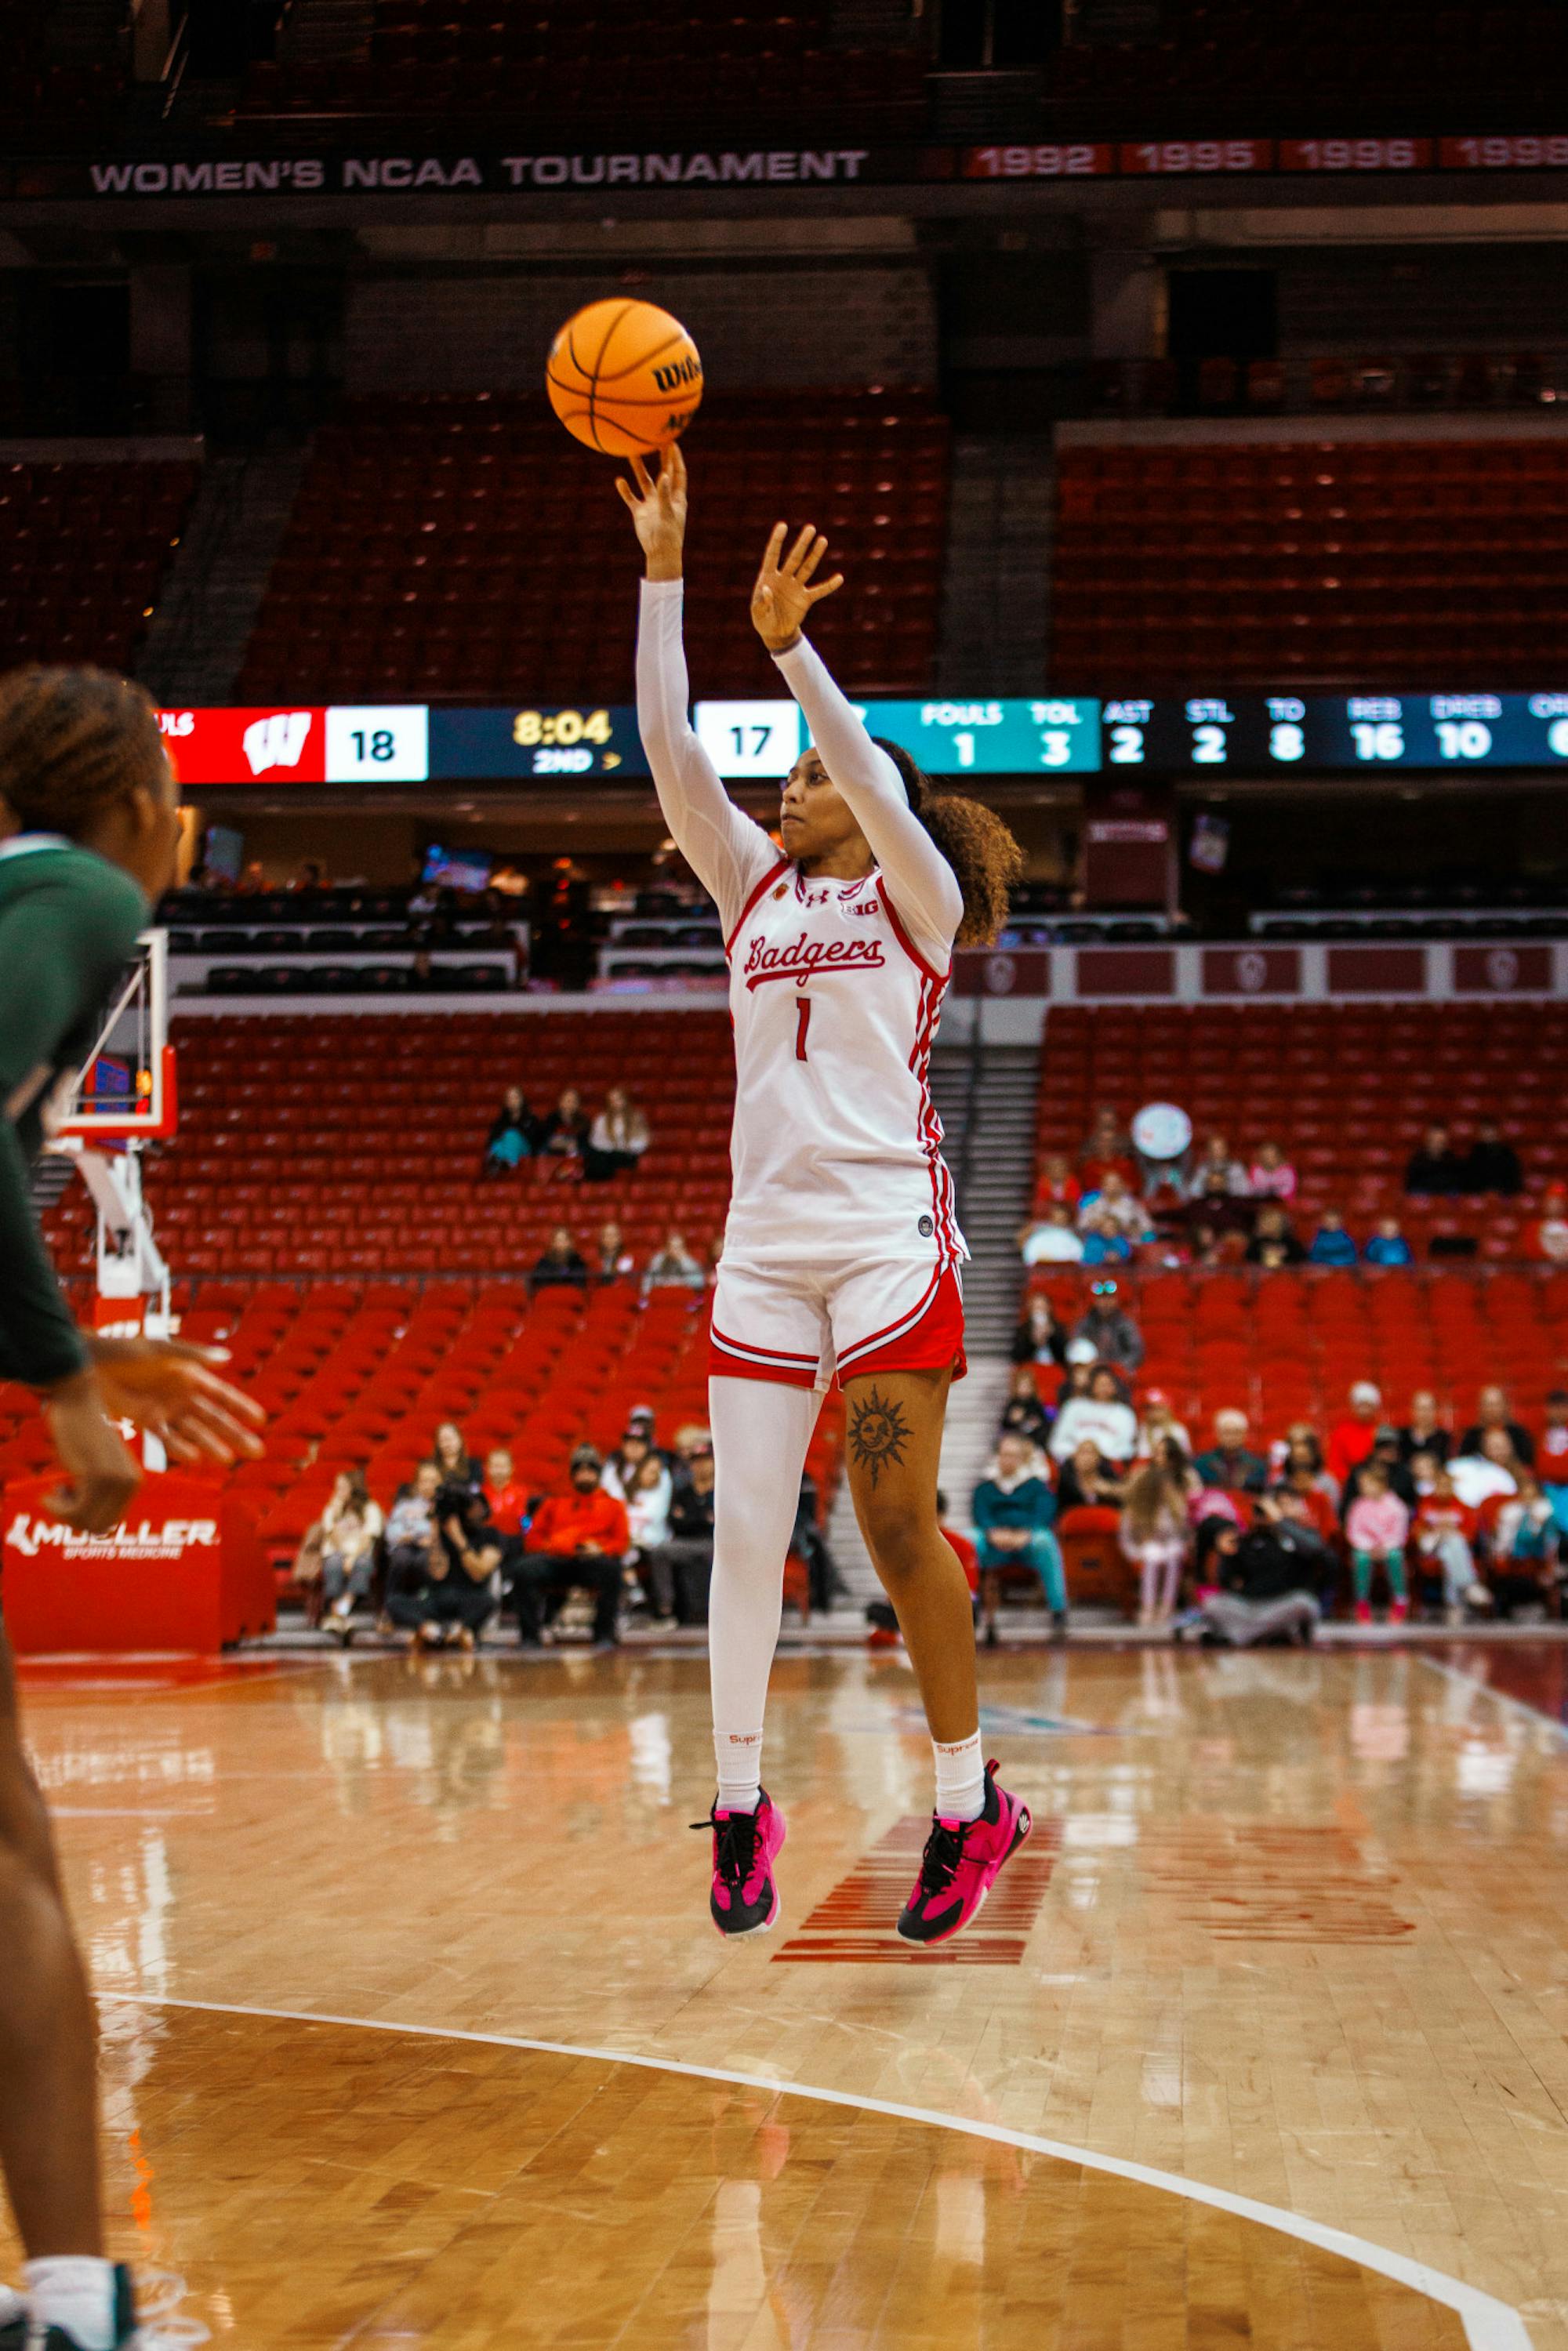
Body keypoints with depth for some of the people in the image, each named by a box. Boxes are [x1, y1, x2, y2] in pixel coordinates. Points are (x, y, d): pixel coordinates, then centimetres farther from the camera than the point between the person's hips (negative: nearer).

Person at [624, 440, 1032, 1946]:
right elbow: (671, 756, 7)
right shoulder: (755, 889, 17)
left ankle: (971, 1802, 3)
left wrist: (787, 644, -23)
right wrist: (663, 572, 1)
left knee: (893, 1516, -8)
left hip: (890, 1231, -4)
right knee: (745, 1526, 0)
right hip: (764, 1241, 5)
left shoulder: (915, 897, 6)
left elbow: (869, 773, -13)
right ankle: (739, 1806, 9)